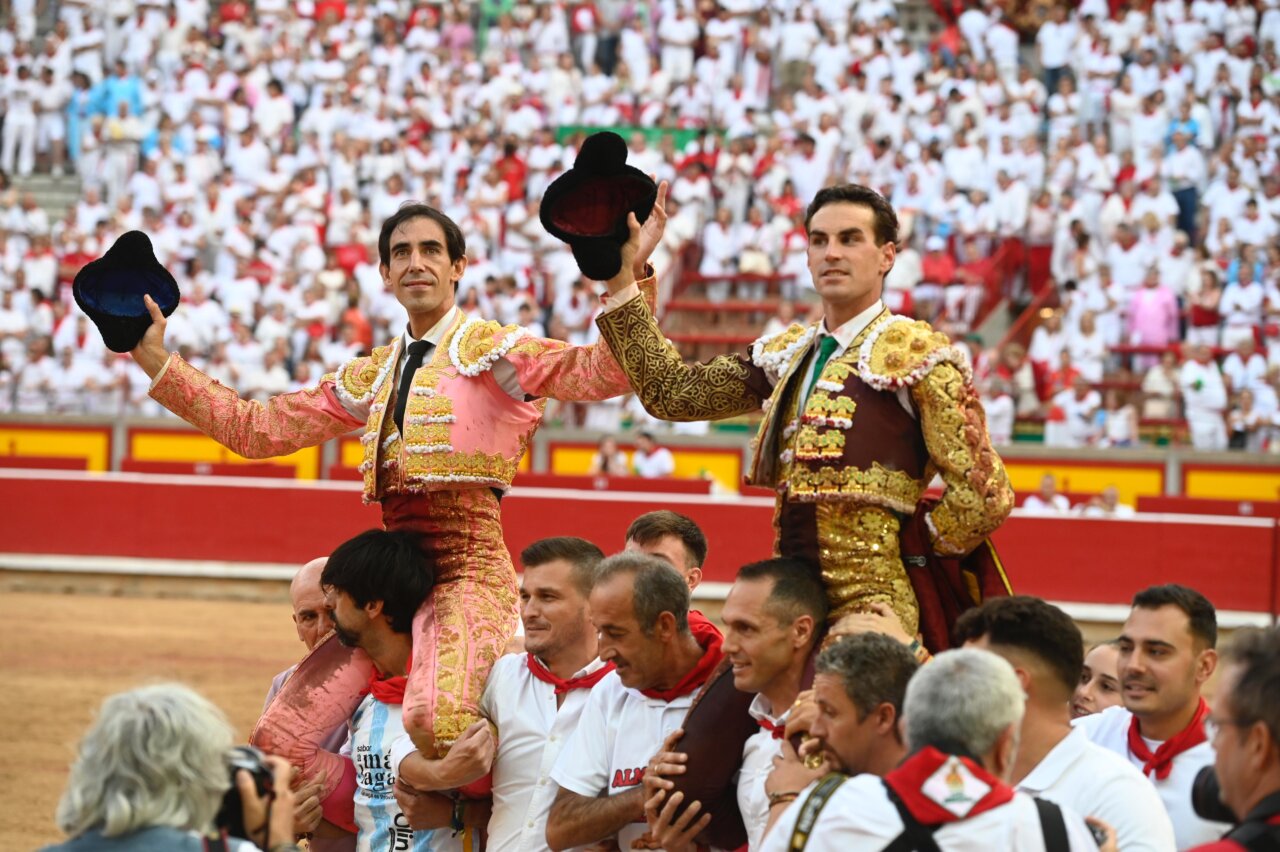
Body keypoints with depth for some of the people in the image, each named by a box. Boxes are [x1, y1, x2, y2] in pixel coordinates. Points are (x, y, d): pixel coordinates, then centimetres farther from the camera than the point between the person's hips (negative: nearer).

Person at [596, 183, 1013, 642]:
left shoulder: (915, 355, -4)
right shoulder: (787, 356, 18)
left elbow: (984, 494, -8)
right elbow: (670, 391, 16)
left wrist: (913, 557, 1)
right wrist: (621, 278, 14)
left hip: (871, 604, -6)